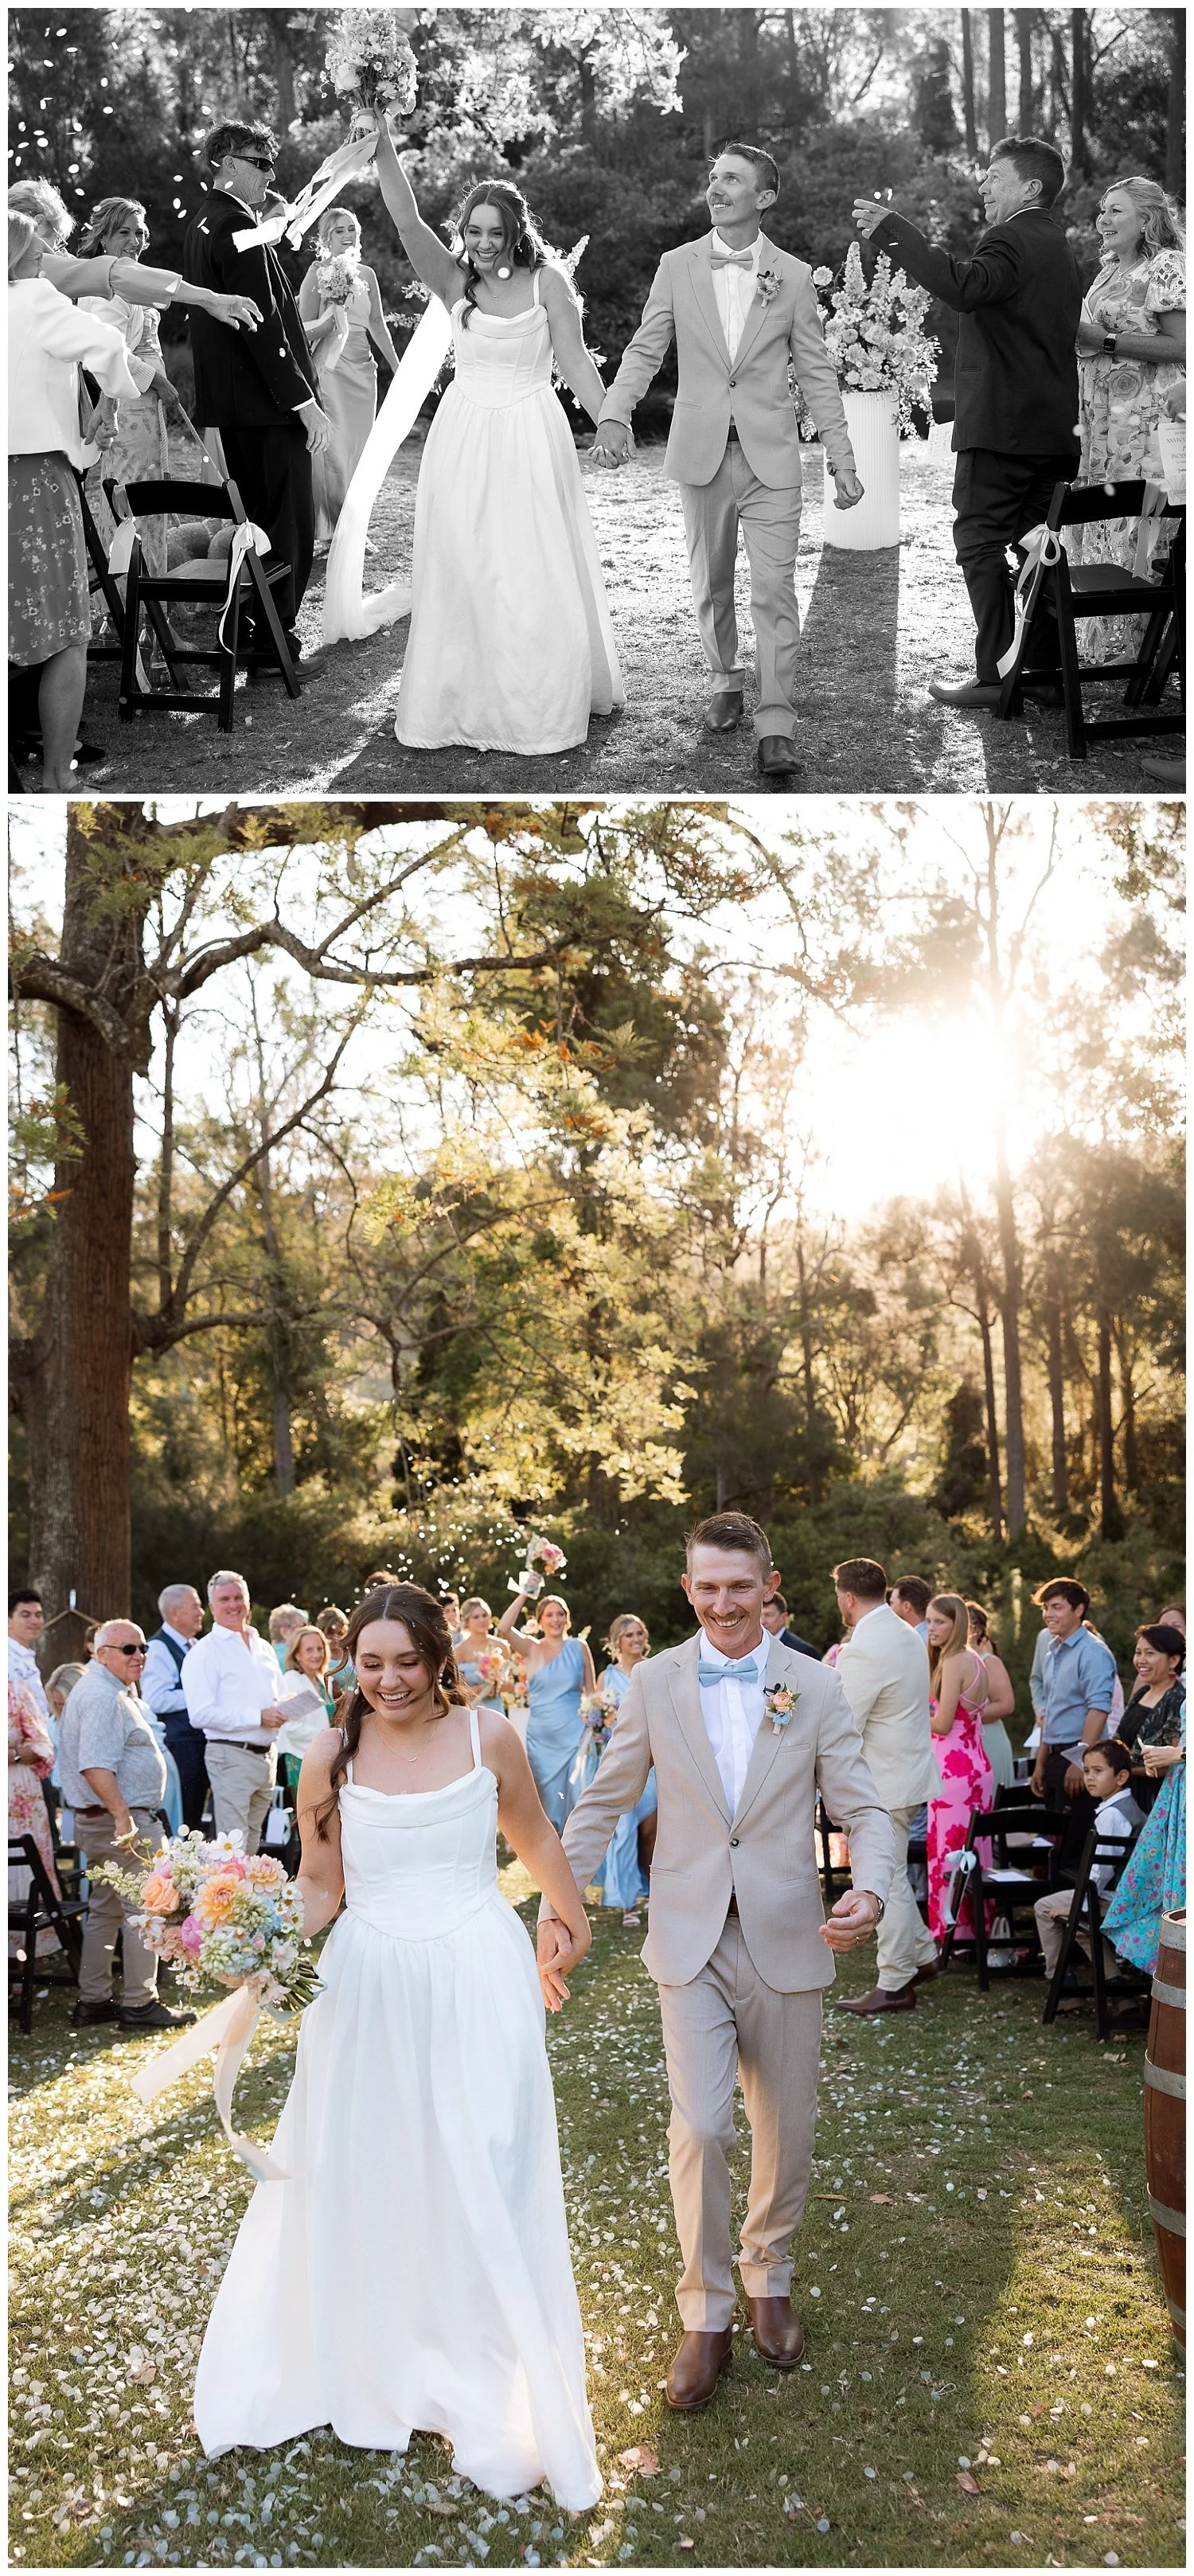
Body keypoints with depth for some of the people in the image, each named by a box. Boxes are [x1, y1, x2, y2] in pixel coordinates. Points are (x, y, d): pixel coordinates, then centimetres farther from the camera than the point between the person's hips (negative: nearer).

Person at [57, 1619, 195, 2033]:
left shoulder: (112, 1690, 17)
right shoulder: (104, 1697, -18)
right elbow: (96, 1766, -28)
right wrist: (123, 1817, -32)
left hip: (101, 1821, 11)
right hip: (125, 1819, -11)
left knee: (105, 1910, 16)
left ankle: (93, 2002, 22)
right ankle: (139, 2005, 0)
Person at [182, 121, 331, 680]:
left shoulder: (201, 224, 14)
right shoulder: (237, 226, -16)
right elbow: (263, 322, -21)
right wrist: (304, 401, -21)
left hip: (229, 403, 10)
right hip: (266, 403, -10)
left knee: (255, 521, 17)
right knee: (289, 526, -3)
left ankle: (250, 629, 25)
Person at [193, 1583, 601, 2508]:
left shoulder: (489, 1738, -4)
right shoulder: (333, 1756, -4)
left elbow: (534, 1837, 12)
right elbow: (320, 1885, 3)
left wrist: (575, 1923, 25)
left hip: (479, 1980, -1)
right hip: (369, 1985, 1)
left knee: (488, 2189, 3)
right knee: (357, 2184, 12)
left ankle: (503, 2410, 18)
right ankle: (364, 2369, 34)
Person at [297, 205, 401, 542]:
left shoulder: (366, 274, 12)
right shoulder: (318, 273, -4)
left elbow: (377, 325, 16)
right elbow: (305, 330, -4)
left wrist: (397, 366, 15)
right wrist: (333, 315, -18)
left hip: (362, 368, 6)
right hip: (329, 368, -6)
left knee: (358, 448, 5)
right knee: (332, 448, -8)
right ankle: (329, 529, -1)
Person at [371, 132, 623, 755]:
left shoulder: (546, 281, -3)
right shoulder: (454, 281, 2)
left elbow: (576, 361, 0)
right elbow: (406, 221, -9)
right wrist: (384, 145, -20)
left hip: (531, 437, -2)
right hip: (465, 439, 2)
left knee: (538, 576, 1)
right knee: (461, 574, 4)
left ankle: (543, 705, 14)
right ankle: (464, 703, 15)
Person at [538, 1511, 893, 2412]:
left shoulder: (817, 1689, -3)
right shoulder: (656, 1682, -1)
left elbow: (864, 1810, -4)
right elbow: (603, 1803, 5)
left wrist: (870, 1890, -24)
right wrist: (558, 1906, -1)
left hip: (787, 1941, 1)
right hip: (692, 1940, -1)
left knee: (786, 2131, 12)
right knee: (701, 2128, -9)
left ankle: (771, 2279, 36)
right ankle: (707, 2314, 9)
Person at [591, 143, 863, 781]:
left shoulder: (793, 275, 2)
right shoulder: (677, 267, 3)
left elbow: (815, 372, 5)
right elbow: (645, 351, 3)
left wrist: (841, 457, 1)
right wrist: (614, 417, -15)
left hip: (771, 456, -2)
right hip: (701, 453, 2)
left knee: (774, 592, -8)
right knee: (711, 587, 12)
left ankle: (776, 728, -9)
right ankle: (726, 683, 32)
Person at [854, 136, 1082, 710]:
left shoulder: (1011, 239, -12)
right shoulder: (1058, 246, 19)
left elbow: (965, 287, -32)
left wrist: (892, 229, -31)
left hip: (1002, 425, -9)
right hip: (1056, 426, 9)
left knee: (981, 541, -5)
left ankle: (994, 675, -7)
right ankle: (1046, 669, 14)